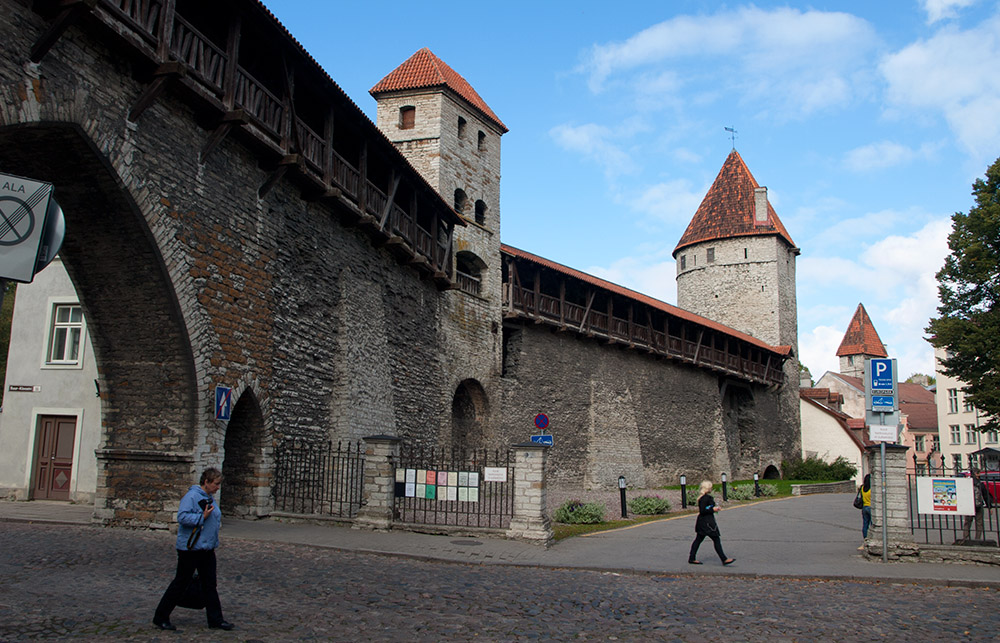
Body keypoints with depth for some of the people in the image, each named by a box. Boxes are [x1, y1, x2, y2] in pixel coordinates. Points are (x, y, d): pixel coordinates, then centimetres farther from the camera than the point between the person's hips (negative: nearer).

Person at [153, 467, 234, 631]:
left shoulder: (210, 498, 13)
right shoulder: (191, 496, -15)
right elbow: (182, 517, -27)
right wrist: (202, 517, -25)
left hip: (207, 550, 8)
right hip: (190, 549, -8)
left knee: (210, 584, 9)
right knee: (180, 583, 3)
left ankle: (215, 619, 14)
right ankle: (161, 617, 18)